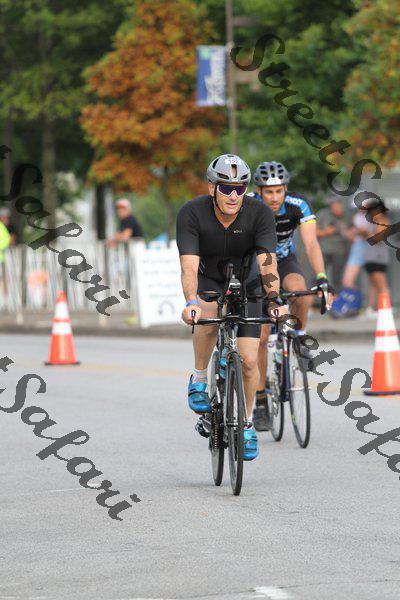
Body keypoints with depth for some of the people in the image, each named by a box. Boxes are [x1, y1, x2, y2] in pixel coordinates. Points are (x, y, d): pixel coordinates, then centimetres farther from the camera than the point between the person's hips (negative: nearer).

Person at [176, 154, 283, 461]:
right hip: (208, 281, -1)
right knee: (208, 318, -35)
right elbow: (189, 266, -35)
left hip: (246, 283, 1)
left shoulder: (260, 213, -25)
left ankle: (246, 423, 15)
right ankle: (199, 380, -11)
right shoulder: (191, 213, -27)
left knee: (248, 360, -9)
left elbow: (267, 263, -33)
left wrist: (275, 300, -50)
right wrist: (191, 302, -52)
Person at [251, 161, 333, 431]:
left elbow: (311, 244, -31)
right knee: (261, 334, -11)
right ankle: (260, 401, 0)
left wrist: (322, 280, -46)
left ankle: (300, 336, -7)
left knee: (299, 289, -36)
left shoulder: (298, 206, -23)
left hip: (285, 262, 1)